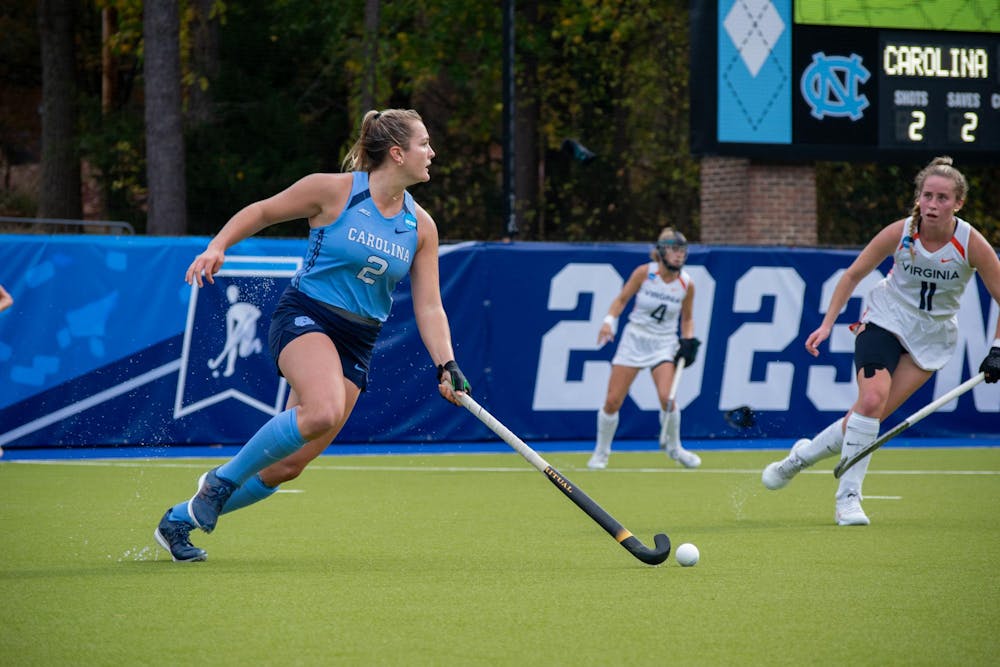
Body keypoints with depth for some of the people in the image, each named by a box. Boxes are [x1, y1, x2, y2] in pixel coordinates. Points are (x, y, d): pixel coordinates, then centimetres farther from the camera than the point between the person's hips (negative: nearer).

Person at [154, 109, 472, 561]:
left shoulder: (421, 227, 5)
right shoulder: (333, 191, -9)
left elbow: (428, 307, 7)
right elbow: (262, 212, 4)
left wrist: (446, 366, -6)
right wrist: (217, 247, -9)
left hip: (357, 344, 5)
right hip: (304, 319, -5)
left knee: (288, 465, 0)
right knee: (323, 410, -36)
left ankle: (180, 520, 19)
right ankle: (223, 478, -14)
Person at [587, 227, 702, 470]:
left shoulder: (686, 284, -5)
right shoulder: (644, 272, -10)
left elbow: (687, 319, 10)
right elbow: (621, 299, 1)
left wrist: (688, 341, -6)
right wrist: (609, 321, -15)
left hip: (664, 343, 0)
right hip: (634, 338, 0)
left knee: (667, 397, -22)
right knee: (612, 401, -4)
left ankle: (673, 447, 5)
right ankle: (601, 451, 18)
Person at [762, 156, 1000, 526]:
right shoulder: (899, 233, -16)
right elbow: (853, 275, -2)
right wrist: (827, 324, -6)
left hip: (932, 338, 1)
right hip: (886, 319, -1)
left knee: (873, 412, -8)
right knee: (872, 398, -23)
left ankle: (803, 455, 16)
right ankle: (848, 496, -14)